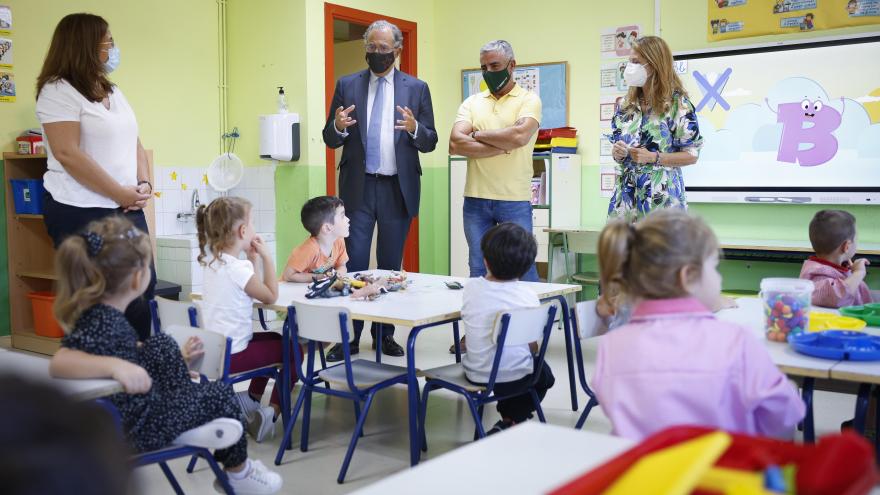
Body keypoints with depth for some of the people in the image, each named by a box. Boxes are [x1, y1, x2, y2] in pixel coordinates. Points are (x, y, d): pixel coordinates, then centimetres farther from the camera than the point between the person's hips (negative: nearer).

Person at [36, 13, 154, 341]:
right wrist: (121, 194, -16)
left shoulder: (112, 92, 17)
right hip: (82, 213, -8)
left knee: (143, 290, 7)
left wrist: (144, 184, 0)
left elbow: (133, 143, 18)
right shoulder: (58, 91, -9)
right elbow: (68, 154, -18)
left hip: (127, 209, 8)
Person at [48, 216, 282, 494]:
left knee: (161, 344, 22)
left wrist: (175, 356, 15)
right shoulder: (103, 323, -33)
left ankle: (190, 426, 19)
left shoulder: (98, 312, -5)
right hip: (138, 424, -9)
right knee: (222, 395, 9)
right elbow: (59, 363, -47)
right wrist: (115, 366, -58)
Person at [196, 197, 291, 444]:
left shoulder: (213, 260, 7)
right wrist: (266, 257, -9)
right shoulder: (236, 268, -21)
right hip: (231, 354, -9)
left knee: (274, 339, 29)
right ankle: (273, 410, -1)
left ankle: (252, 397, 26)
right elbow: (270, 296, -12)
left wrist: (253, 259, 7)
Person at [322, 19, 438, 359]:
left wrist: (415, 129, -19)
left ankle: (385, 334, 20)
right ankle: (349, 336, 6)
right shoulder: (347, 86, 6)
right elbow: (331, 140, 6)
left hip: (398, 189, 0)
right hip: (358, 187, 0)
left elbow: (430, 143, 3)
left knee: (391, 266, 9)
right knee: (354, 264, -3)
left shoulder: (417, 88, 5)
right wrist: (338, 127, -17)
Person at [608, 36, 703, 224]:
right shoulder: (627, 104, 12)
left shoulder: (677, 103, -4)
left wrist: (653, 157, -16)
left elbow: (692, 155, -5)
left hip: (661, 197, -5)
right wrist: (616, 153, -3)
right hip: (626, 194, 5)